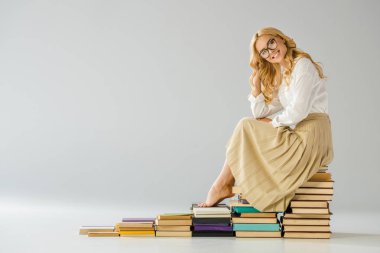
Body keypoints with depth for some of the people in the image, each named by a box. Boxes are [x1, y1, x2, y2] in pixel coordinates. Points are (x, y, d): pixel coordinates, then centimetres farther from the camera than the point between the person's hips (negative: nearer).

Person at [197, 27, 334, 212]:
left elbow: (298, 111, -19)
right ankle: (223, 186, -3)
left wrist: (272, 122, -4)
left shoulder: (302, 65, -8)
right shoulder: (278, 76, 18)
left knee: (246, 127, -9)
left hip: (310, 136, -9)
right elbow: (261, 115, 11)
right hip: (295, 133, 9)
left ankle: (222, 186, -1)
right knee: (247, 125, 4)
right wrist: (256, 87, 1)